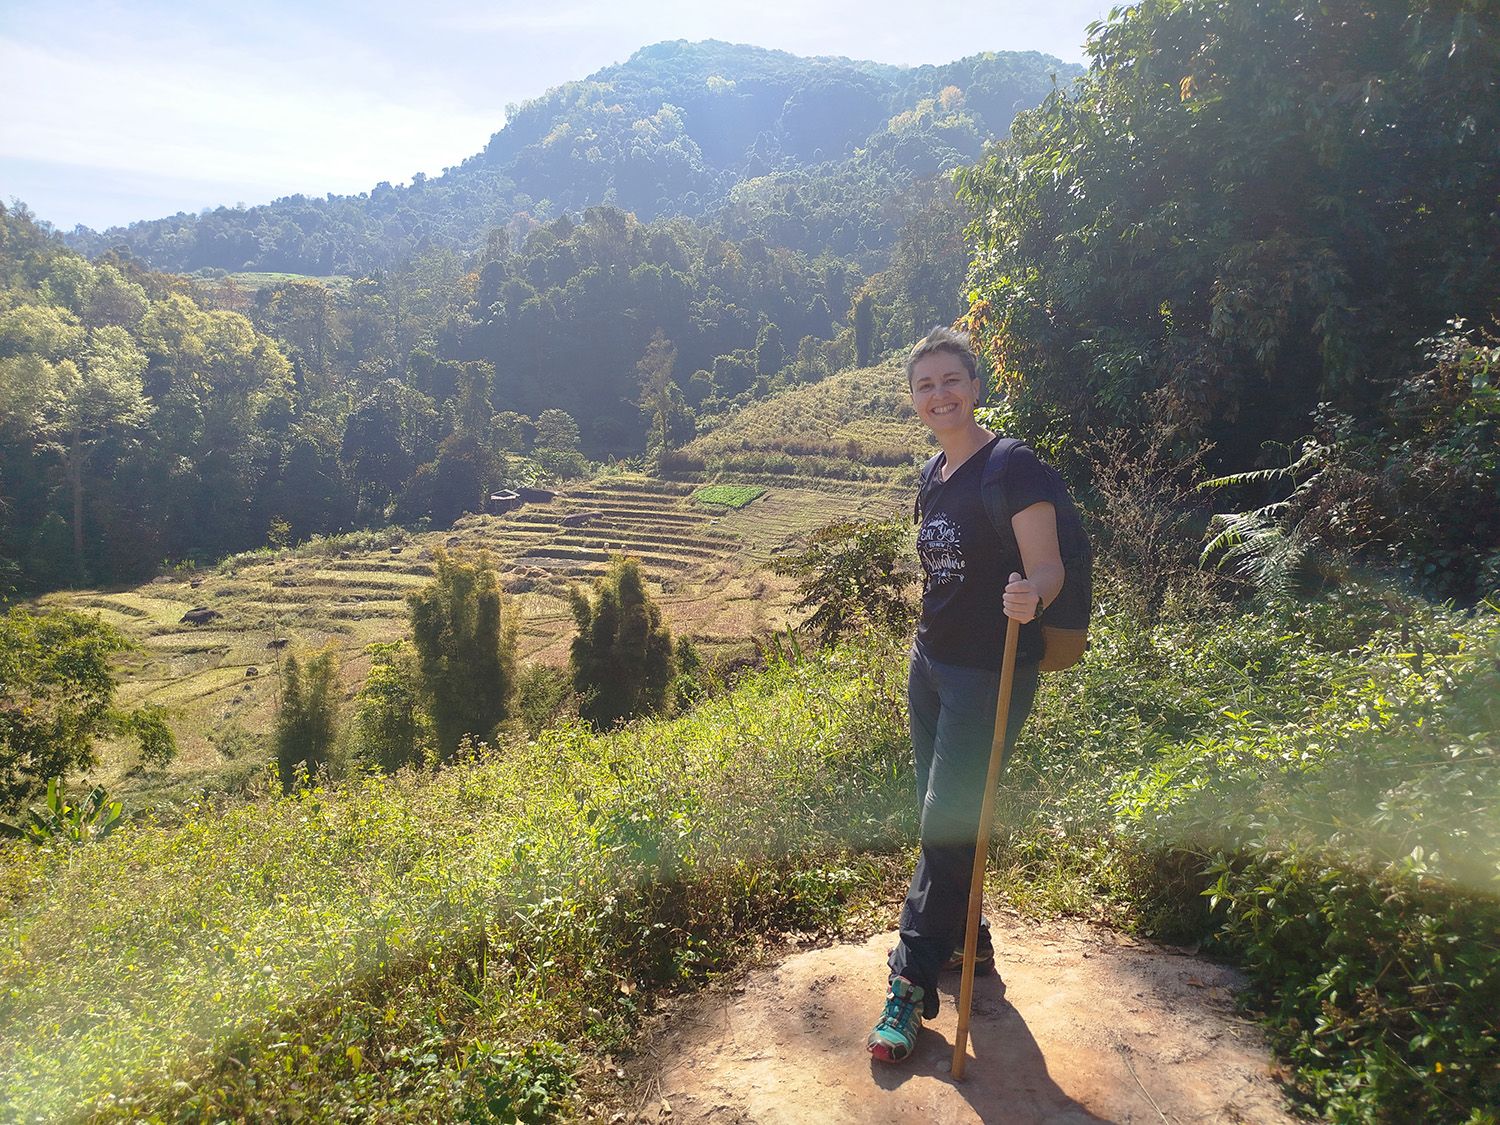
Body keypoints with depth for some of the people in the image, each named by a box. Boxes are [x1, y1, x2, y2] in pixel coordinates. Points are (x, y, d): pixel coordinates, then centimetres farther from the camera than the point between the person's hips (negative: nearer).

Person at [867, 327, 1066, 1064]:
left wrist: (1028, 598, -40)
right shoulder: (934, 477, 9)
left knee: (948, 823, -3)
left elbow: (1047, 569, -18)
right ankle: (966, 941, 35)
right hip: (931, 663, 8)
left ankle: (913, 983, 10)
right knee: (938, 819, 15)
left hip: (990, 674, -8)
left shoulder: (1013, 467, -14)